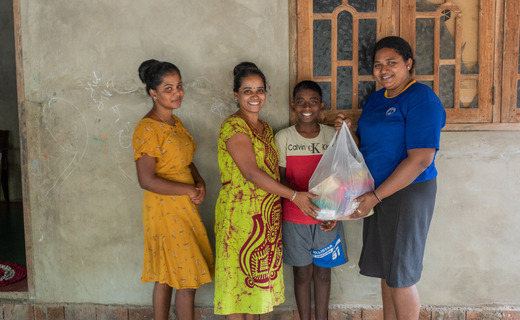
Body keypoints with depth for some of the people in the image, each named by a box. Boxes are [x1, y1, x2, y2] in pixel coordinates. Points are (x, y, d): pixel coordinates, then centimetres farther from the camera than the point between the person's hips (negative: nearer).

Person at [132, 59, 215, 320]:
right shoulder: (147, 129, -17)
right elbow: (146, 180, -21)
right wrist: (189, 190, -16)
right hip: (165, 209, -8)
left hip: (183, 208, 8)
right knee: (187, 281, 1)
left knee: (166, 277, 16)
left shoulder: (175, 122, 10)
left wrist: (200, 182, 0)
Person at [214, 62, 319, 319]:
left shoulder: (265, 128, 14)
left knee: (258, 274, 15)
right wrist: (294, 195, -21)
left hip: (266, 215, 8)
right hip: (240, 214, -8)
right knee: (239, 272, 2)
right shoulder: (233, 127, -13)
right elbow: (251, 173, -21)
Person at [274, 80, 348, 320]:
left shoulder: (333, 135, 1)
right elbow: (281, 179, -5)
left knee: (323, 272, 14)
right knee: (302, 273, 10)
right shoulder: (283, 138, -4)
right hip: (295, 218, -1)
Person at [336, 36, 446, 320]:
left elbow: (421, 159, -21)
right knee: (385, 272, 14)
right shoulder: (376, 99, 13)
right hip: (377, 194, 8)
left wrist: (376, 196, -22)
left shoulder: (422, 99, -13)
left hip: (408, 192, -7)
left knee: (400, 277, 2)